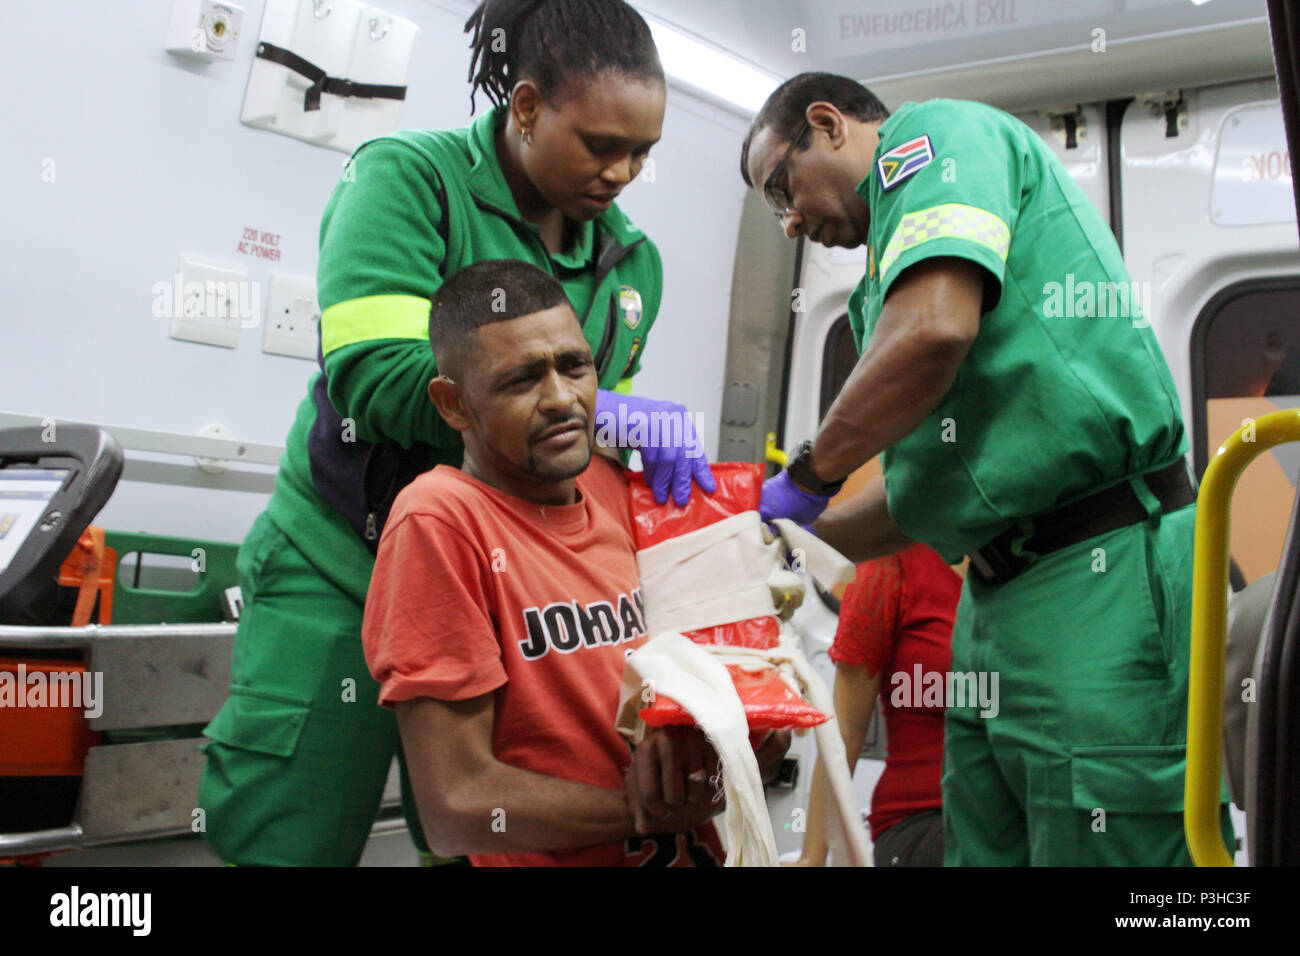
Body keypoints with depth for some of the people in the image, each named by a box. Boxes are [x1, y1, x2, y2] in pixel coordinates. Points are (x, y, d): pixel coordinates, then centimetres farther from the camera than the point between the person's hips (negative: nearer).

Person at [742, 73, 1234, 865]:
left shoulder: (932, 133, 0)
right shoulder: (908, 224, 26)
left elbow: (935, 329, -21)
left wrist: (806, 477, -8)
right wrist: (779, 537, 19)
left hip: (1104, 576, -10)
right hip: (1001, 596, 10)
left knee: (1104, 852, -6)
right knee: (985, 849, 10)